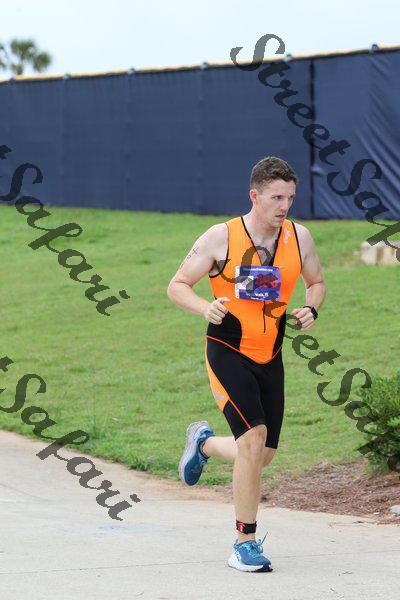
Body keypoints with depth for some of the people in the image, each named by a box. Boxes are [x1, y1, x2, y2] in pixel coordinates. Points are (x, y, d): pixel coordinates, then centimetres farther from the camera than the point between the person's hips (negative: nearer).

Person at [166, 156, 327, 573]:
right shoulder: (220, 238, -11)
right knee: (253, 437, -21)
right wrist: (206, 308, -24)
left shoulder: (298, 237, 1)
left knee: (263, 456, 10)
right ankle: (245, 544, -10)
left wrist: (310, 310, -4)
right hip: (227, 352, -5)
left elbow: (316, 282, 18)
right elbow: (176, 286, -4)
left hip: (270, 358, 5)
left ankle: (203, 442, 44)